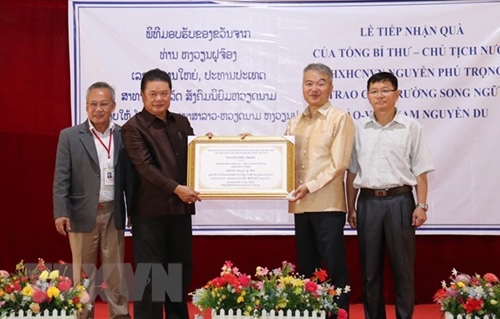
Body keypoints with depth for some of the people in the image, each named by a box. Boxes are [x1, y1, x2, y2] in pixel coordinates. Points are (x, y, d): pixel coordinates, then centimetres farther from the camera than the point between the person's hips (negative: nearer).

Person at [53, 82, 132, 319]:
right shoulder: (69, 136, -1)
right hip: (82, 213, -2)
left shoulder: (123, 136, 4)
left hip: (113, 212, 2)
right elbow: (61, 178, -5)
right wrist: (61, 212, -12)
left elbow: (129, 176, 6)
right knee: (83, 269, 8)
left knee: (115, 267, 9)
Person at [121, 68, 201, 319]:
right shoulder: (133, 128, -6)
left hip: (180, 207, 6)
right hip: (150, 210, -5)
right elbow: (145, 167, -15)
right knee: (150, 273, 1)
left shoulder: (181, 122, 11)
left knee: (181, 270, 13)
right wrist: (176, 188, -23)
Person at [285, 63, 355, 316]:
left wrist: (310, 186, -16)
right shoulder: (294, 123, 15)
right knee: (306, 267, 12)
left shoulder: (340, 119, -3)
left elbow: (338, 164, -9)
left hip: (327, 203, -6)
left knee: (334, 266, 0)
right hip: (301, 204, 6)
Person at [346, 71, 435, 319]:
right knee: (370, 267, 8)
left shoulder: (411, 127, 1)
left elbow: (420, 171, 2)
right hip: (368, 202, 2)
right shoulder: (359, 128, 6)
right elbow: (352, 171, 9)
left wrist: (422, 205, -5)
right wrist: (350, 207, 6)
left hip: (400, 201, -2)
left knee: (403, 266, 4)